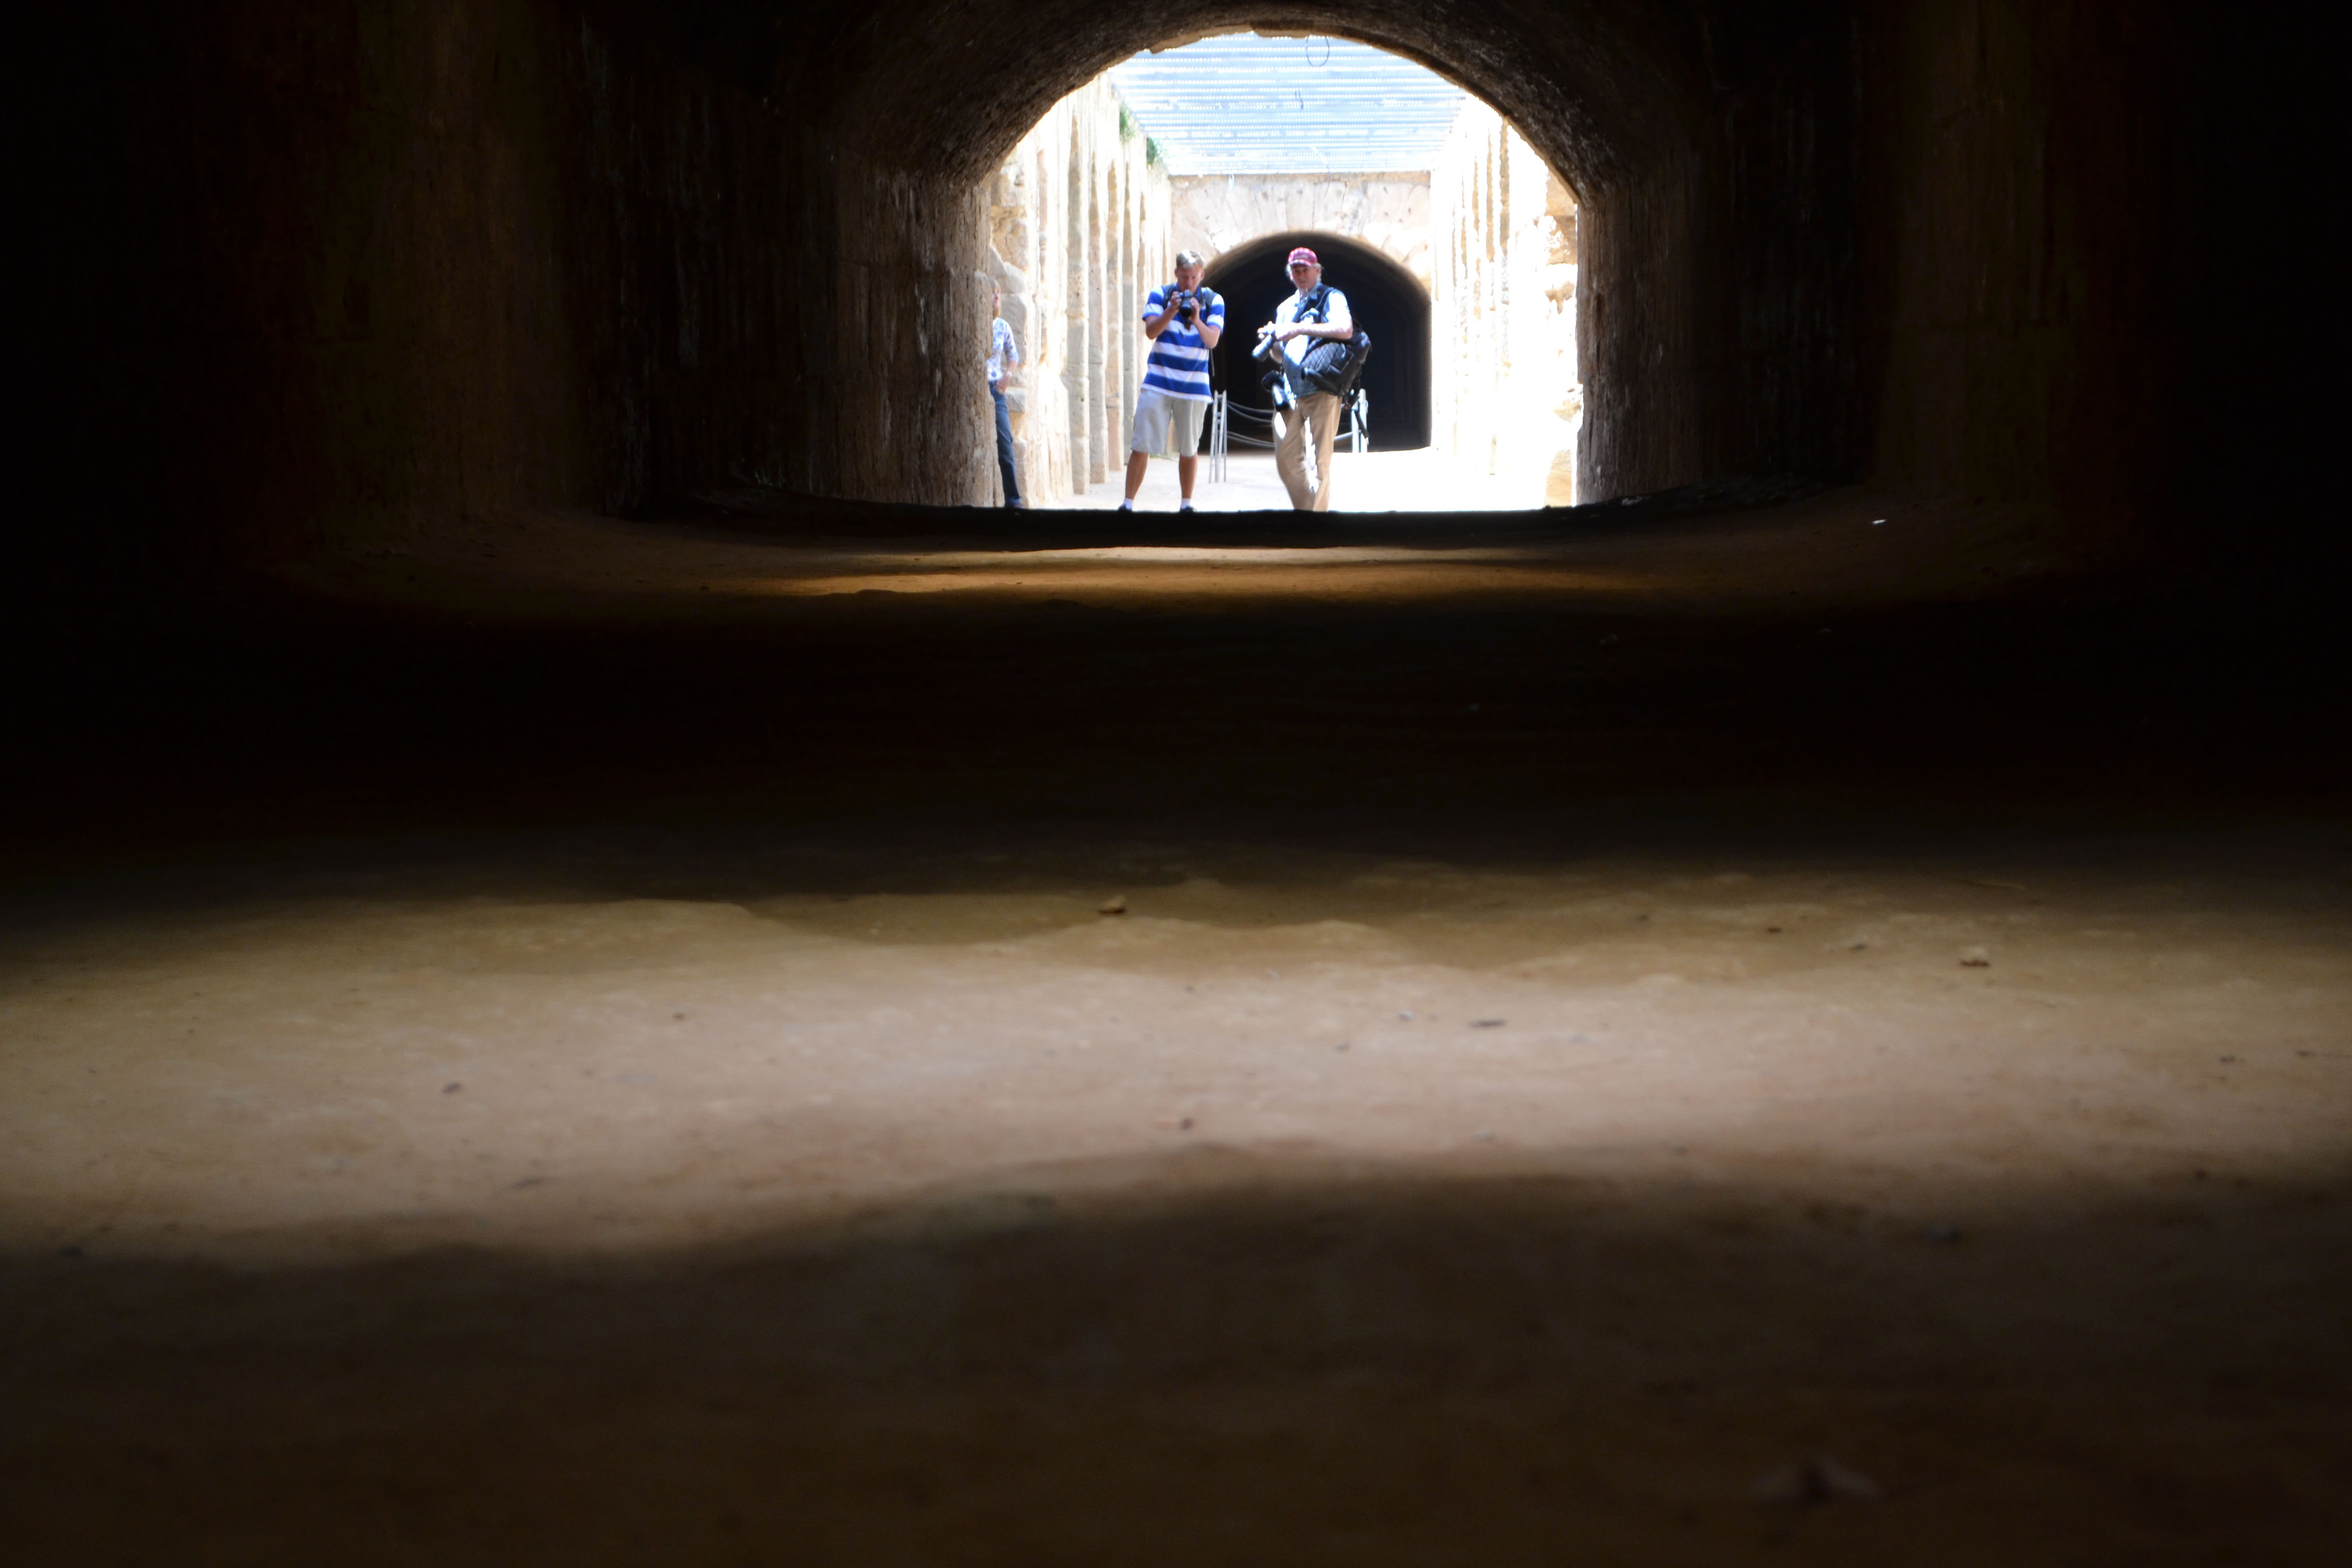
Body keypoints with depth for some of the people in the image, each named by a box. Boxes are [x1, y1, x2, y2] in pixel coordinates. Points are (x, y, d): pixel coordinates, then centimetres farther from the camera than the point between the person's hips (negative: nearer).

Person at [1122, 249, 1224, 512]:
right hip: (1158, 383, 0)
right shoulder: (1160, 295, 3)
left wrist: (1197, 320, -26)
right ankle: (1128, 502, 0)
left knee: (1189, 449, 5)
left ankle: (1186, 504, 18)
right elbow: (1151, 331, -8)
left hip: (1194, 386, 0)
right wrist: (1170, 312, -24)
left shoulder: (1213, 301, 2)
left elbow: (1212, 341, -8)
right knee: (1142, 444, -4)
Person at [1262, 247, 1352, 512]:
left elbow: (1346, 330, -18)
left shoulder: (1331, 298, 2)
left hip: (1322, 392, -6)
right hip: (1293, 393, 6)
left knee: (1320, 459, -7)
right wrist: (1272, 340, 1)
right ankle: (1305, 509, 12)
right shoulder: (1286, 307, 21)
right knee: (1286, 457, 2)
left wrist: (1301, 329, -19)